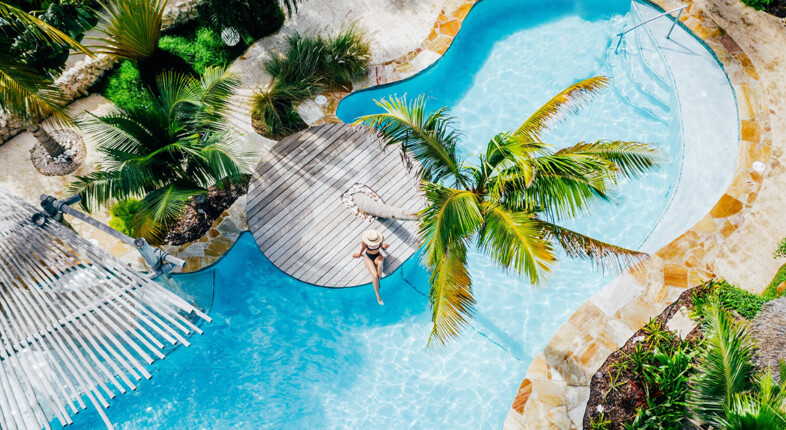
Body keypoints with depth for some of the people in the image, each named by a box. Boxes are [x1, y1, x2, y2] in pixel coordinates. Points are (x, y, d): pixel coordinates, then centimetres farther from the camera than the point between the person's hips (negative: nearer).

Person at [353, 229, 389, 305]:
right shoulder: (364, 241, -29)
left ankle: (378, 280, -16)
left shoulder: (381, 238, -25)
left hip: (378, 256, 2)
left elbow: (382, 246, -4)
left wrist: (384, 246, -27)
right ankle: (378, 296, -10)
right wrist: (360, 254, 12)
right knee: (375, 275, -24)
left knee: (380, 263, -39)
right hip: (368, 257, -1)